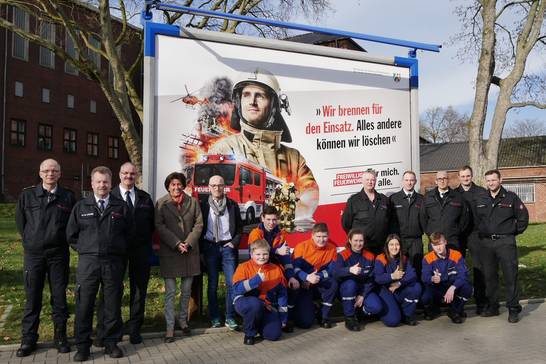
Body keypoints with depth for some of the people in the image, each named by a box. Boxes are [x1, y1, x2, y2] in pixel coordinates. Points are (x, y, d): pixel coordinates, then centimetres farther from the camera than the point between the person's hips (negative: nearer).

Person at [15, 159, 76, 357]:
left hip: (59, 254, 0)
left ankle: (60, 336, 17)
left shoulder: (68, 196, 1)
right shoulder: (27, 195, 3)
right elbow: (20, 221, 11)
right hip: (33, 254, 1)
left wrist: (65, 240, 5)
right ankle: (28, 339, 17)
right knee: (32, 298, 6)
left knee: (59, 297, 6)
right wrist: (31, 241, 9)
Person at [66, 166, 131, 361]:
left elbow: (129, 234, 11)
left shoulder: (121, 206, 6)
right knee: (84, 304, 2)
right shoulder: (81, 206, 7)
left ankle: (111, 343, 20)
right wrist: (84, 250, 8)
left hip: (114, 263, 0)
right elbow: (71, 234, 12)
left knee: (113, 304, 7)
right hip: (88, 262, 0)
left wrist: (120, 252, 7)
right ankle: (82, 345, 15)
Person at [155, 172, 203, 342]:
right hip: (169, 253, -3)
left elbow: (198, 224, 4)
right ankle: (170, 327, 7)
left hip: (190, 252, 3)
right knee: (170, 292, 0)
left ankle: (183, 320, 29)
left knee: (186, 290, 12)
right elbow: (160, 226, -7)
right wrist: (177, 244, -14)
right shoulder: (161, 203, -1)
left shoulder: (193, 202, 7)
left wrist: (188, 243, -9)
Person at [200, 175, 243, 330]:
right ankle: (214, 318, 14)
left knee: (232, 283, -4)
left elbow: (239, 227, 12)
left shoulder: (232, 205, 7)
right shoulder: (203, 205, 4)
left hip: (228, 247, 1)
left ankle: (230, 318, 5)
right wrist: (203, 246, -2)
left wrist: (234, 243, 0)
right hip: (210, 247, -1)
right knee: (212, 284, 4)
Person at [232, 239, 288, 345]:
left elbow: (282, 294, 9)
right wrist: (256, 279, -29)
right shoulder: (244, 267, -7)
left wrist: (283, 316, 6)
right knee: (256, 303, -38)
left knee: (274, 334, -15)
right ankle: (249, 333, -9)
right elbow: (237, 289, -21)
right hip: (245, 302, -3)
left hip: (267, 307, 3)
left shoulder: (276, 269, 4)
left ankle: (257, 323, 20)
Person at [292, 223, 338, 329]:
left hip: (320, 285, 3)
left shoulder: (331, 248, -4)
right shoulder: (302, 247, -10)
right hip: (302, 284, -3)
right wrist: (307, 277, -35)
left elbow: (331, 270, -9)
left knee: (333, 283, -31)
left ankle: (324, 316, -11)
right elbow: (294, 267, -18)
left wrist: (317, 277, -26)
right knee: (305, 322, -15)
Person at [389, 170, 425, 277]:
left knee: (416, 268, 5)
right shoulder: (393, 198, 3)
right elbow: (389, 219, 2)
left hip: (416, 240, 1)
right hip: (398, 239, -1)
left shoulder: (421, 199, 8)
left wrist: (422, 231, -4)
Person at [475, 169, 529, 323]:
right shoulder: (480, 199, 9)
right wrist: (480, 233, 11)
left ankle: (513, 310, 5)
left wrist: (515, 231, 4)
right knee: (489, 276, 8)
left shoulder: (511, 197, 1)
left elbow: (523, 217, 5)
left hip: (506, 242, -3)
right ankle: (492, 307, 18)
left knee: (510, 276, -3)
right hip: (486, 243, 3)